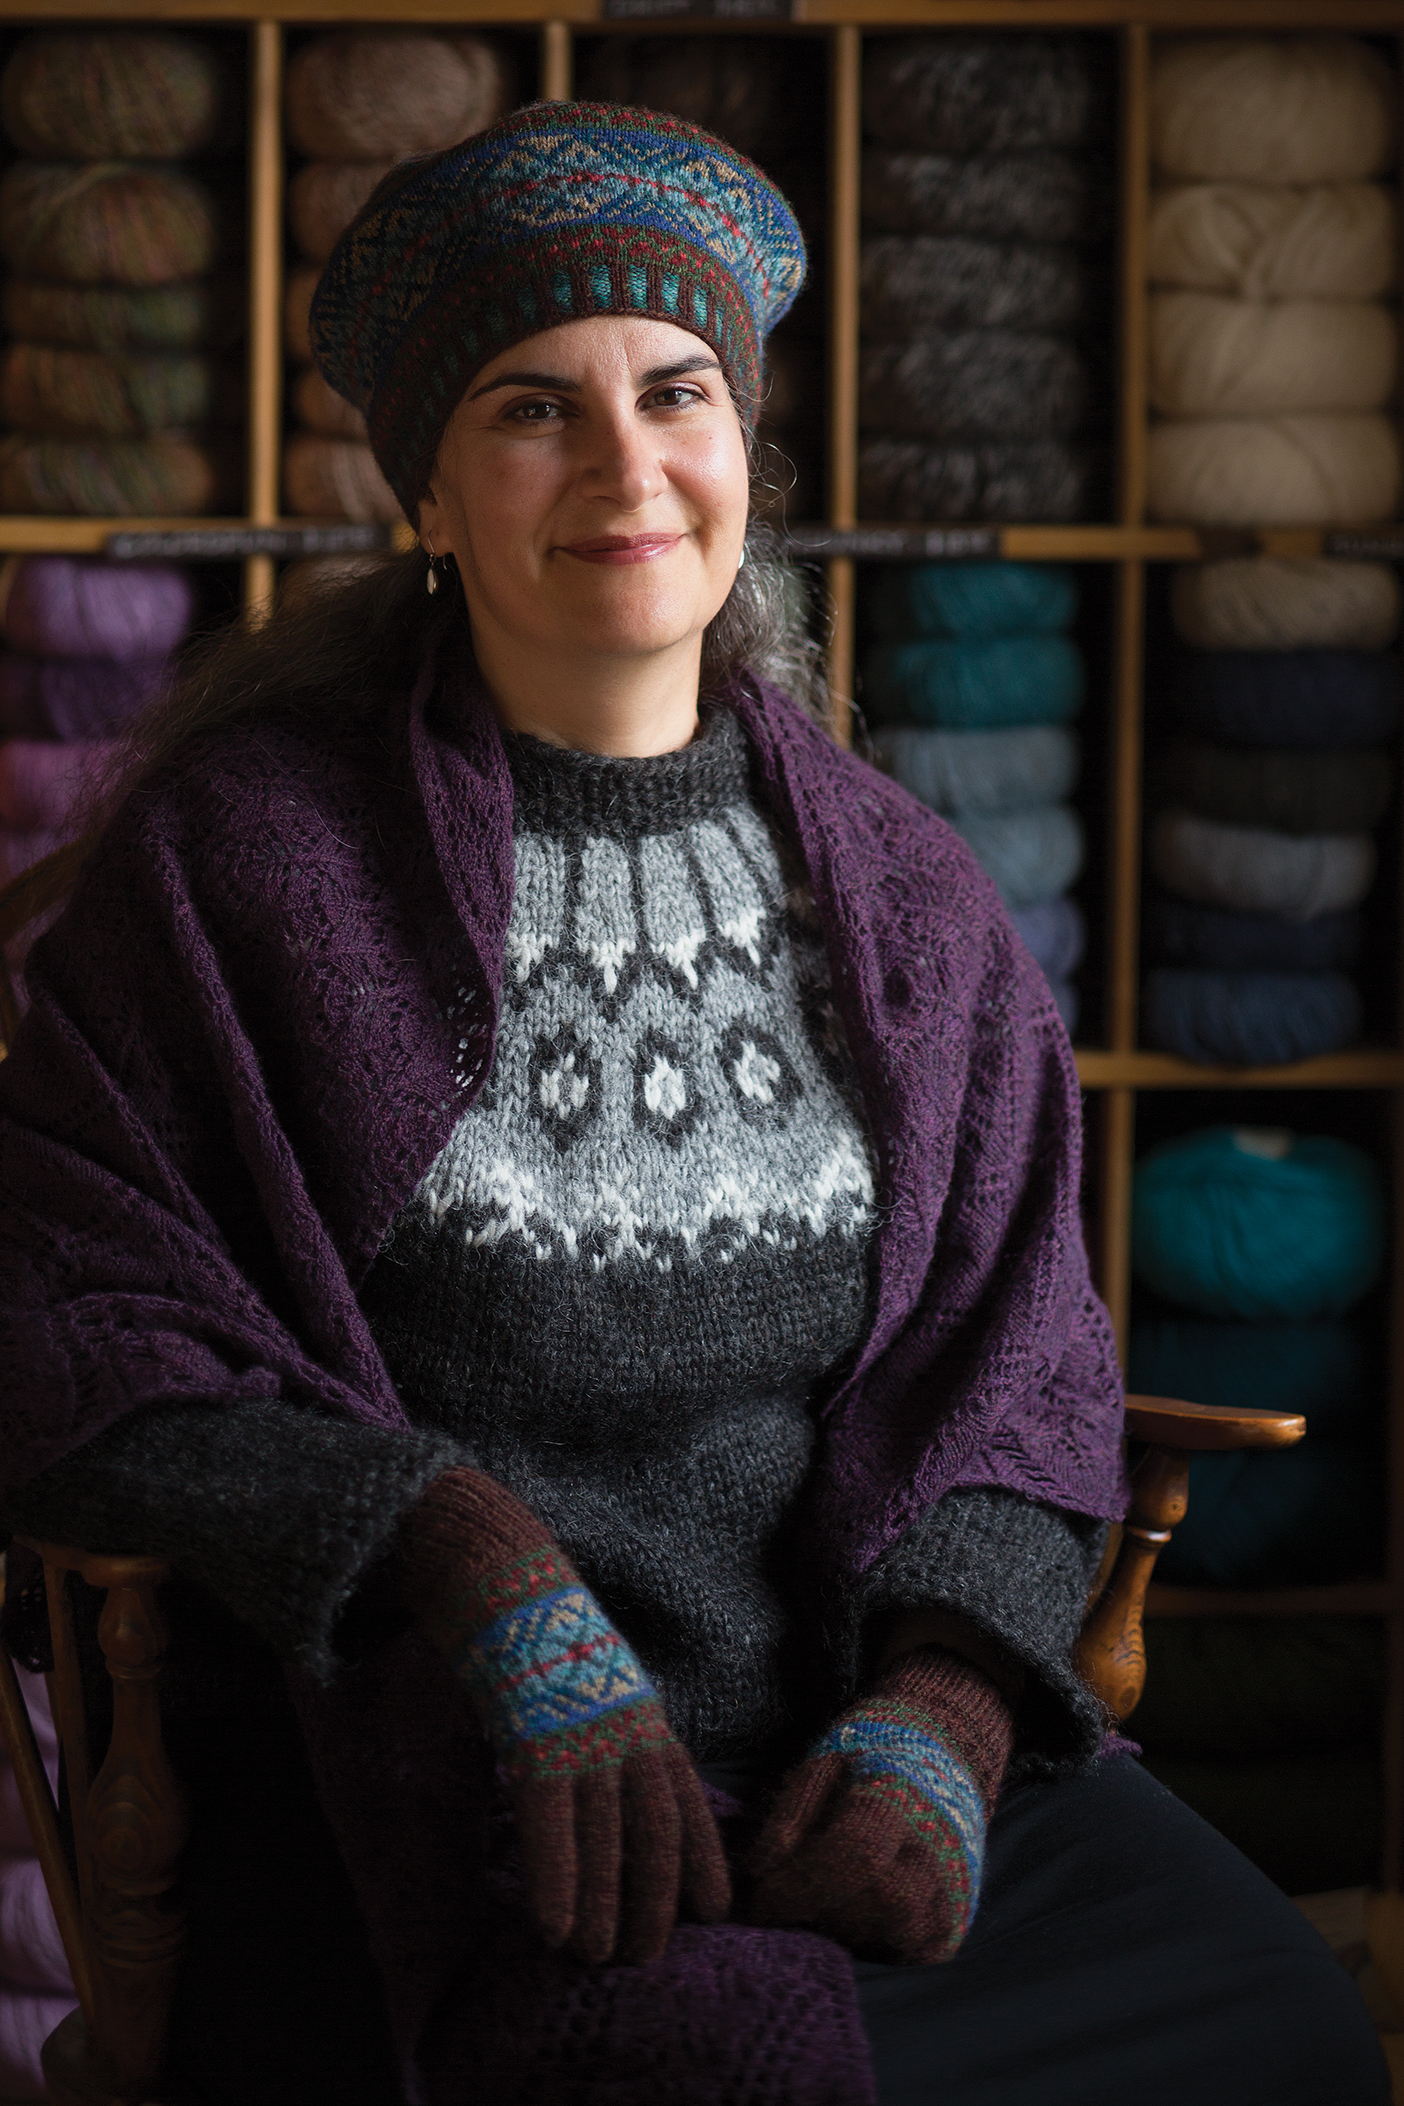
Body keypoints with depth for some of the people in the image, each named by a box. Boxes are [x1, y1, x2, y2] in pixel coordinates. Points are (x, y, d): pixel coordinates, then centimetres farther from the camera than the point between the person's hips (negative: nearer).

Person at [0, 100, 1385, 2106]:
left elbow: (1014, 1360, 9)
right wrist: (475, 1570, -18)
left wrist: (941, 1713, -10)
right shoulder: (246, 851, -1)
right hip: (432, 1789, -4)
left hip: (865, 1741, 5)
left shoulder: (896, 888, 9)